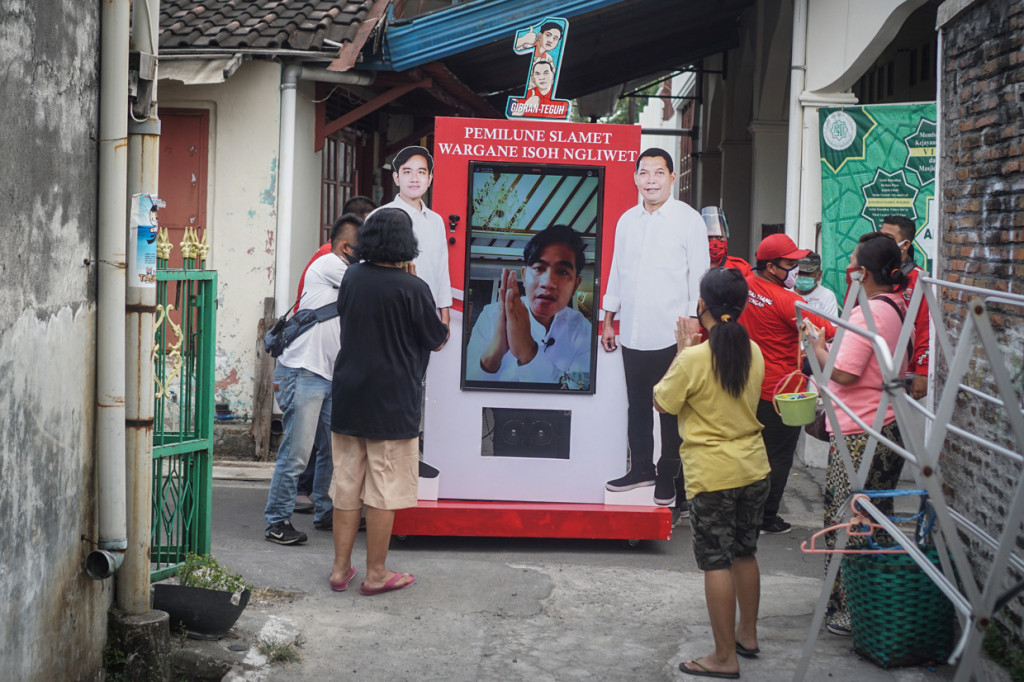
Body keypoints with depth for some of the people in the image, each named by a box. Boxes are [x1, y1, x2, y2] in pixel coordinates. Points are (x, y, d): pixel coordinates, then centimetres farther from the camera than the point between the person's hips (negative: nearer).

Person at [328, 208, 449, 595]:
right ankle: (376, 574, 10)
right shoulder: (413, 289, -14)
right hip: (392, 403, -5)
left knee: (346, 484, 13)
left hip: (347, 398, 5)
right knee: (384, 490, 4)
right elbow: (438, 341, -3)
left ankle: (341, 568, 19)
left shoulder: (352, 278, 1)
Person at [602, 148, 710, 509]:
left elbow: (699, 277, -3)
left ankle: (668, 477, 14)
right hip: (632, 334, 5)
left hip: (671, 336, -5)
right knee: (637, 404, 12)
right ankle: (641, 468, 24)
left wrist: (693, 327, -8)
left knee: (672, 409, 4)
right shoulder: (627, 221, 11)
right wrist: (608, 321, 17)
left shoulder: (688, 220, -3)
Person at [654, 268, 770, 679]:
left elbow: (662, 402, -4)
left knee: (716, 563, 1)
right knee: (745, 554, 20)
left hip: (712, 475, -6)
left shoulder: (694, 359, -18)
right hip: (754, 469, 6)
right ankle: (747, 635, 34)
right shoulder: (753, 352, 0)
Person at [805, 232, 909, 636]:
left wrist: (818, 348, -5)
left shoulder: (868, 313, -20)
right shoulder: (898, 309, 9)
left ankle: (849, 611, 3)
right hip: (890, 427, 10)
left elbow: (844, 373, -22)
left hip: (859, 434, -10)